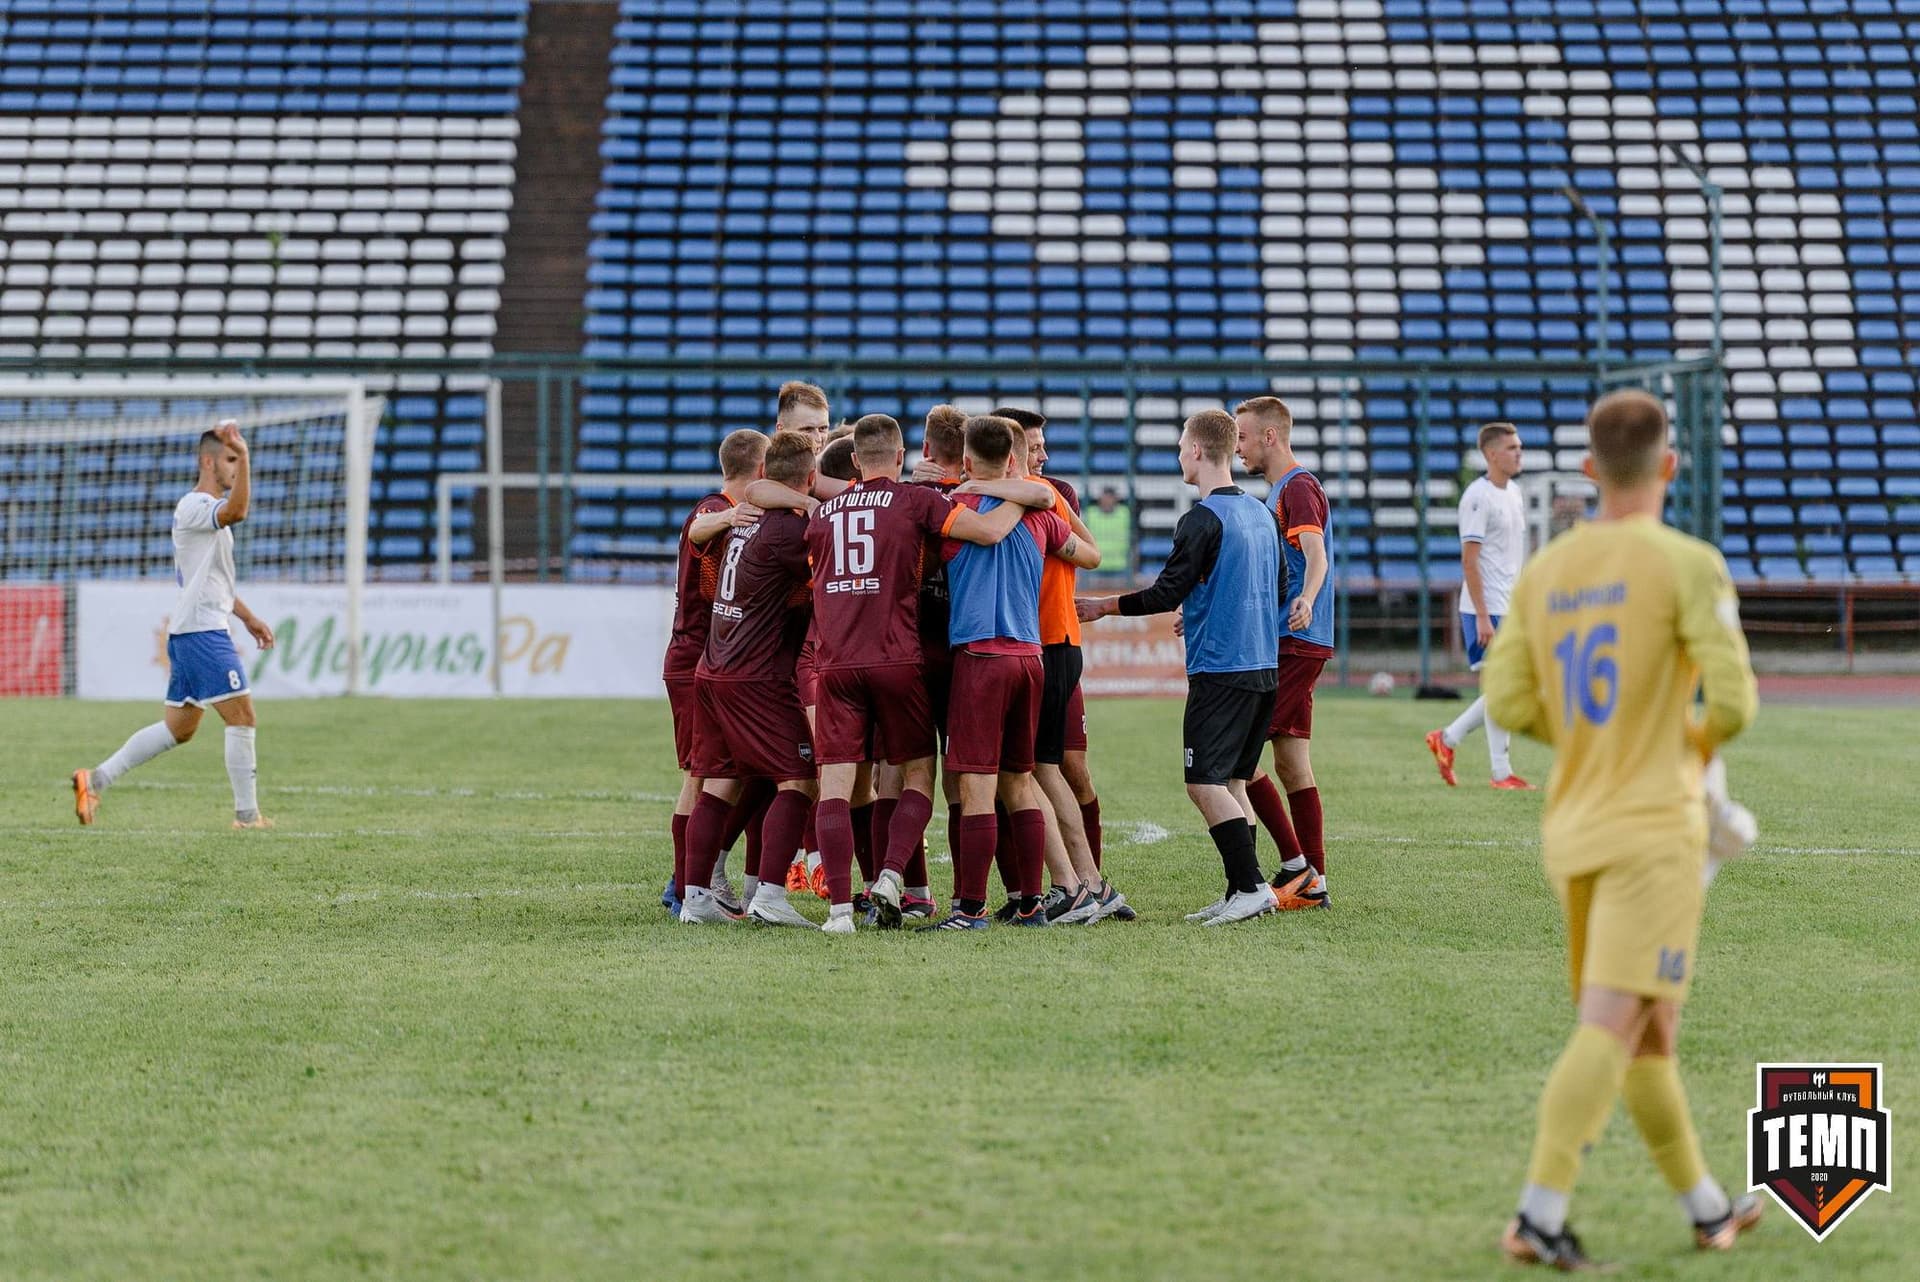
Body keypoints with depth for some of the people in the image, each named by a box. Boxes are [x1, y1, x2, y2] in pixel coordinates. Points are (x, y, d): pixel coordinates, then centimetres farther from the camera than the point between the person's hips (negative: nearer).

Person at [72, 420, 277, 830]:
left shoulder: (206, 510, 20)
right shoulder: (194, 506, -12)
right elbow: (237, 511, -35)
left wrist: (248, 617, 30)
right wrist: (244, 455, -39)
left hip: (189, 631, 10)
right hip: (202, 630, -10)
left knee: (178, 729, 13)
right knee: (241, 716, -7)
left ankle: (96, 780, 14)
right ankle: (247, 815, -4)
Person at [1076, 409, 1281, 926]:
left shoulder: (1203, 519, -12)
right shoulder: (1260, 514, 14)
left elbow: (1166, 594, -13)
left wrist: (1104, 607, 1)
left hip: (1219, 670, -9)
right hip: (1262, 668, 9)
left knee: (1205, 784, -8)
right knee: (1231, 782, 11)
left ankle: (1250, 885, -15)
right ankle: (1239, 894, 7)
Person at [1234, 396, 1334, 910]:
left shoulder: (1298, 487, -11)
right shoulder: (1278, 492, 21)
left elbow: (1317, 557, -27)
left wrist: (1306, 601, -47)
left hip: (1293, 644, -10)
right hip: (1295, 643, 10)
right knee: (1291, 764, 9)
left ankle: (1295, 864, -10)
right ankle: (1313, 882, 9)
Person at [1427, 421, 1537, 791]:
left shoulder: (1514, 493, 13)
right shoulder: (1478, 497, -14)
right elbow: (1469, 561, -17)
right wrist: (1483, 616, -20)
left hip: (1511, 607, 9)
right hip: (1487, 610, -9)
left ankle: (1447, 739, 21)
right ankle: (1502, 773, 4)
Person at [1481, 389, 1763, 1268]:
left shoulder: (1544, 571, 6)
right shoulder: (1686, 565, -10)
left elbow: (1508, 701, 3)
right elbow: (1733, 700, -15)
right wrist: (1701, 740, 8)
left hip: (1572, 830, 7)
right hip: (1653, 831, -7)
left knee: (1649, 1033, 16)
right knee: (1610, 1030, -11)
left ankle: (1708, 1209, 28)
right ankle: (1539, 1215, -21)